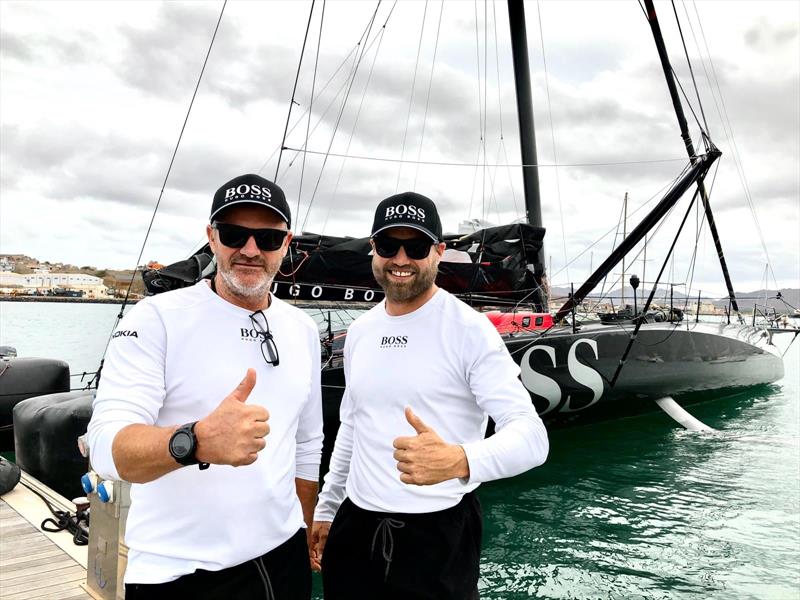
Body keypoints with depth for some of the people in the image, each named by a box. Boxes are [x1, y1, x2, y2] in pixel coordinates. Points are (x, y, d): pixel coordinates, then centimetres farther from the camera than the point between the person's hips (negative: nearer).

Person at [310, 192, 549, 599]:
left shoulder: (470, 330, -14)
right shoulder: (359, 332, 6)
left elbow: (530, 434, -22)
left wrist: (459, 461, -41)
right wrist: (325, 509, 18)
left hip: (440, 535, -5)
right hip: (356, 526, 6)